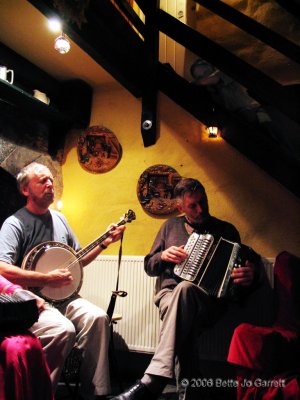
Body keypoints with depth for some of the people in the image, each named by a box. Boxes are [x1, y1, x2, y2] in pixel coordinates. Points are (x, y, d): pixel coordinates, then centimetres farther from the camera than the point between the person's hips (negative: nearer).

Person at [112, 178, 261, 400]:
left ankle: (152, 382, -42)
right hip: (169, 293, 2)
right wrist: (163, 256, -5)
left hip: (207, 302, -2)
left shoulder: (226, 230, 10)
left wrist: (249, 278, -16)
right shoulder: (171, 226, 16)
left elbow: (242, 269, 9)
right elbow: (149, 266, 19)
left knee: (184, 288, -38)